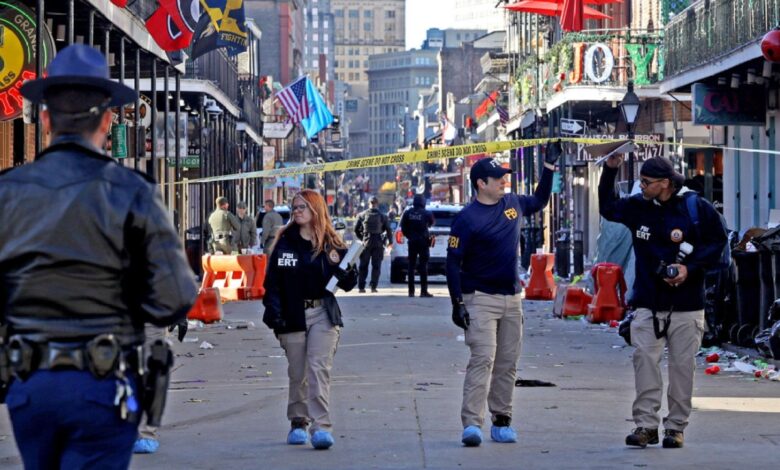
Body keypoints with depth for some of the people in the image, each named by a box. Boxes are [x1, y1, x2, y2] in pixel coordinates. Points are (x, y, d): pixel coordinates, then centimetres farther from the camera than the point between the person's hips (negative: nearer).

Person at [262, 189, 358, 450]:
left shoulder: (331, 244, 2)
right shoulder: (285, 242, 4)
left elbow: (347, 284, 6)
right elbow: (272, 281, 2)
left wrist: (347, 274, -16)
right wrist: (273, 311, -9)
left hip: (323, 315, -2)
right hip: (292, 316, 2)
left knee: (319, 369, -12)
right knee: (297, 372, 10)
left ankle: (321, 426, -17)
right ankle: (298, 422, 24)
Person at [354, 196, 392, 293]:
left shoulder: (362, 215, 1)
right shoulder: (383, 216, 0)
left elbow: (356, 229, 2)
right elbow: (388, 230, 0)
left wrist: (361, 238, 16)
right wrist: (390, 241, 14)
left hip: (366, 242, 1)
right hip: (378, 243, -1)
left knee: (363, 266, 8)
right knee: (376, 266, 4)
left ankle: (361, 287, 6)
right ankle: (373, 287, -3)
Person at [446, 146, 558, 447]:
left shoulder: (512, 203, 9)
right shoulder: (467, 218, -11)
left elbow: (539, 201, 31)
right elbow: (453, 262, -11)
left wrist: (549, 167, 22)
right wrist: (457, 303, -17)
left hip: (512, 298, 7)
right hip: (480, 298, -6)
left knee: (507, 363, 8)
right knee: (483, 359, -17)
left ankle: (501, 422, 15)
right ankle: (472, 423, -22)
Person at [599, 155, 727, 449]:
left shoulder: (697, 208, -5)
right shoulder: (638, 206, 6)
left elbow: (717, 243, 0)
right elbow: (607, 208, 23)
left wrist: (690, 268, -13)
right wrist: (610, 171, 11)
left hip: (686, 305, -3)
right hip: (647, 303, 3)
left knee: (682, 364, 2)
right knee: (644, 360, -7)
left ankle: (676, 426, 10)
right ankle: (645, 424, -4)